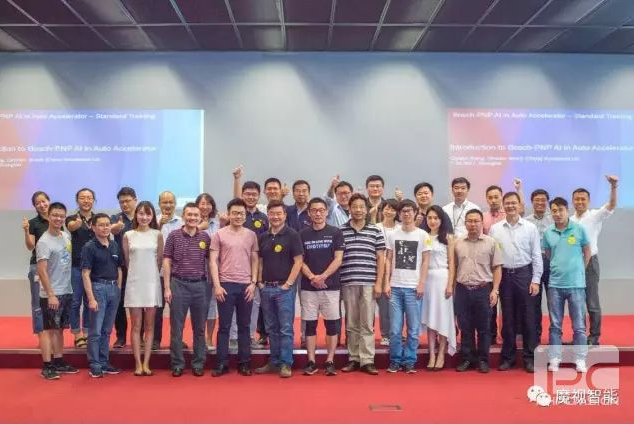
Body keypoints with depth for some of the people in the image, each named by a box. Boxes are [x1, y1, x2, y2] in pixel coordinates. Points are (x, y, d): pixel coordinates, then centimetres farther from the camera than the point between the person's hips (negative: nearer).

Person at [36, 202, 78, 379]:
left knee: (59, 328, 14)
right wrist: (51, 294, -21)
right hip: (51, 294, -7)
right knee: (49, 329, -1)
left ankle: (58, 362, 22)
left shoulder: (66, 237, 7)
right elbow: (41, 270, -19)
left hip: (66, 291, 7)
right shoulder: (44, 242, -14)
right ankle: (47, 366, 5)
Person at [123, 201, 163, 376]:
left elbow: (160, 259, 8)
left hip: (152, 282, 0)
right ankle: (138, 363, 8)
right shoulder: (128, 235, 2)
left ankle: (146, 363, 9)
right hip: (134, 282, 0)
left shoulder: (157, 234, 1)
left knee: (149, 325, 4)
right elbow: (127, 260, 9)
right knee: (136, 325, 3)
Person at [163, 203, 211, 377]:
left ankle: (198, 363, 18)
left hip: (200, 285, 2)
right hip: (179, 284, -1)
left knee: (199, 327, 8)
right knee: (176, 327, 4)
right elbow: (167, 262, 0)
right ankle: (177, 364, 14)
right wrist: (167, 288, -5)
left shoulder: (205, 237, 4)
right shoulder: (173, 236, 0)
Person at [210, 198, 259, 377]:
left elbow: (254, 260, 9)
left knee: (244, 326, 8)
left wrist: (253, 283, 0)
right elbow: (213, 261, -1)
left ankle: (244, 363, 16)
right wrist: (217, 285, -9)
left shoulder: (251, 235, 8)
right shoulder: (219, 234, 1)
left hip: (246, 285, 2)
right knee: (224, 326, 4)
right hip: (225, 285, -2)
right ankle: (221, 363, 12)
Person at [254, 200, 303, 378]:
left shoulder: (292, 235, -4)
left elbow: (298, 261, -8)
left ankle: (286, 364, 5)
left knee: (285, 328, -2)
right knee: (271, 329, 12)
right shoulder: (263, 237, 11)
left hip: (284, 288, -5)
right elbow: (260, 261, 16)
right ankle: (274, 362, 20)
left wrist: (288, 283, -12)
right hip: (266, 288, 5)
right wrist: (260, 282, 5)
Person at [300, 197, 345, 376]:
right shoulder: (303, 234, 6)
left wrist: (323, 276, -15)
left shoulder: (335, 233, 2)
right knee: (310, 325, 5)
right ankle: (311, 362, 12)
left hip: (331, 286, -1)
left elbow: (338, 259, -4)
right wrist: (312, 277, -12)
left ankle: (330, 362, 10)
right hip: (308, 287, 1)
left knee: (332, 325, 2)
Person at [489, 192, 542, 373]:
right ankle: (508, 356, 17)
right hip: (504, 275, 1)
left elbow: (536, 256, 1)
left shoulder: (530, 228, 1)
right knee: (507, 318, 8)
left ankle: (529, 357, 12)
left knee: (527, 317, 3)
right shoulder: (495, 229, 4)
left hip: (524, 274, -1)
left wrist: (536, 280, -5)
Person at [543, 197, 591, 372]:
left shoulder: (579, 229, -4)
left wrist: (578, 271, 10)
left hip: (576, 284, -2)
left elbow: (587, 252, 7)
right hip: (555, 284, 2)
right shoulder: (548, 233, 2)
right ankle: (554, 359, 15)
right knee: (555, 325, 7)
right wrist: (559, 269, 11)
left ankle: (580, 360, 14)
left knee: (579, 325, 4)